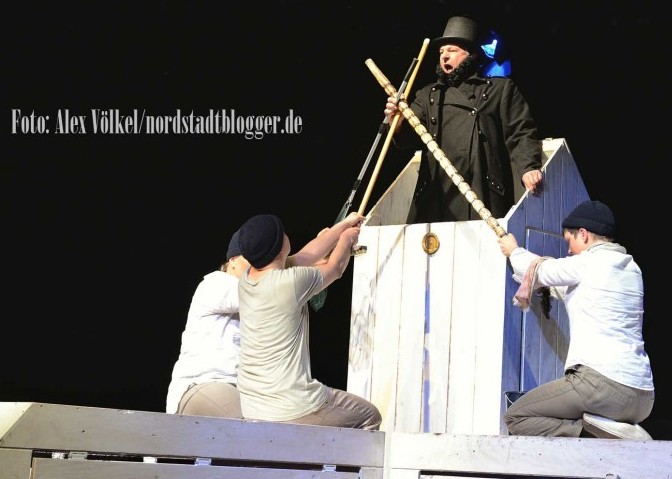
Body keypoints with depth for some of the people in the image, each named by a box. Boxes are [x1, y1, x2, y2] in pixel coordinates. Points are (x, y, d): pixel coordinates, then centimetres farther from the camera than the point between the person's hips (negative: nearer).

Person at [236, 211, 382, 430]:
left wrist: (343, 225, 29)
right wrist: (346, 238, 25)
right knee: (369, 416, 13)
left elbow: (306, 256, 17)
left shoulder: (247, 278, 3)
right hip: (293, 409, -8)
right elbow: (335, 268, 4)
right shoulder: (291, 281, -18)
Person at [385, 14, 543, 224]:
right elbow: (409, 137, 13)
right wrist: (397, 122, -11)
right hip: (435, 200, 3)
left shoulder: (501, 89, 14)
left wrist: (528, 167, -14)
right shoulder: (428, 96, 25)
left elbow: (521, 134, 6)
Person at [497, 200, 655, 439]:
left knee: (515, 417, 2)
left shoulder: (590, 262, -5)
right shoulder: (630, 268, 19)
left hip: (601, 381, -9)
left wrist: (514, 252, 33)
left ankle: (595, 435, -18)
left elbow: (542, 271, 12)